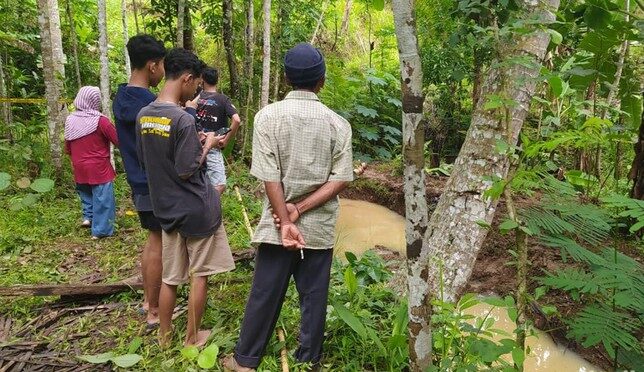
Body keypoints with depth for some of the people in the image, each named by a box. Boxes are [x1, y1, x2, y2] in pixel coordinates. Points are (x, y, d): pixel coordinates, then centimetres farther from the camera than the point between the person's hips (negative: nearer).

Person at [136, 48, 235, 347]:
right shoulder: (184, 119, -20)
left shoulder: (143, 116, 3)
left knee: (170, 277, 17)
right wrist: (207, 145, -4)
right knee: (198, 276, 10)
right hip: (197, 210, -6)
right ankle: (192, 337, 23)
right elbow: (187, 170, -19)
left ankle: (164, 335, 30)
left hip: (166, 209, 7)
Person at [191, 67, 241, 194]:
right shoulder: (223, 99, -5)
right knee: (220, 185, -8)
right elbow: (237, 120, -19)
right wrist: (226, 140, -10)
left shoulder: (196, 97, 5)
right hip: (212, 147, -5)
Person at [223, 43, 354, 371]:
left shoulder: (268, 116, -8)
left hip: (278, 223, -1)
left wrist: (286, 220, -11)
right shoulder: (337, 123, -3)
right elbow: (341, 179, -9)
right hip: (320, 227, 1)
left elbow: (270, 178, -13)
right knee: (314, 296, 13)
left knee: (264, 293, 12)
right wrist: (300, 209, -11)